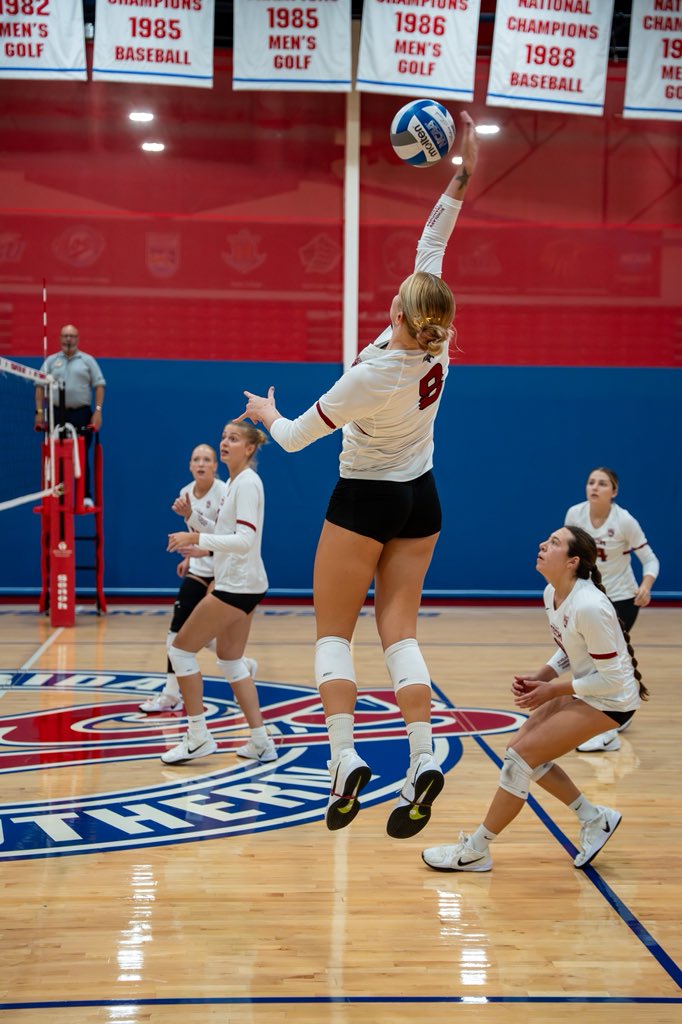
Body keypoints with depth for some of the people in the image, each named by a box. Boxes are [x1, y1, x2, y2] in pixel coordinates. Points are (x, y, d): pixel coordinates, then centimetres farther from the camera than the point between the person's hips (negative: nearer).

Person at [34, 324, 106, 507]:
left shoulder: (87, 360, 7)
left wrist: (98, 410, -7)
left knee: (82, 457, 0)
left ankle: (86, 496, 5)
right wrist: (39, 412, -1)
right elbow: (40, 387, 7)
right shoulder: (51, 361, 10)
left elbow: (99, 385, 3)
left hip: (81, 413, -1)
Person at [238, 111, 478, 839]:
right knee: (399, 632, 4)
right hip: (420, 503, 6)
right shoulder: (436, 348, -11)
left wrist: (267, 414, 9)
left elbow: (294, 437, -12)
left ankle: (344, 759, -9)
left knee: (333, 634, 4)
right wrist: (460, 179, -1)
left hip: (363, 504, -6)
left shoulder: (372, 376, -25)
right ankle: (421, 760, -10)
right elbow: (431, 249, 0)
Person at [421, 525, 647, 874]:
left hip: (610, 700, -9)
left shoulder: (588, 606, -29)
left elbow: (612, 677, -23)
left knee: (520, 756, -12)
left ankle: (474, 851, 1)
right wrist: (541, 677, -3)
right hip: (584, 689, 9)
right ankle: (595, 819, 22)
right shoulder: (552, 594, -1)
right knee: (524, 750, 7)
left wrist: (552, 691, -18)